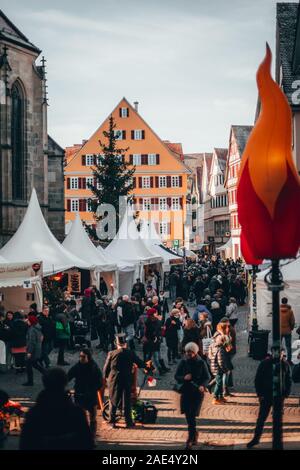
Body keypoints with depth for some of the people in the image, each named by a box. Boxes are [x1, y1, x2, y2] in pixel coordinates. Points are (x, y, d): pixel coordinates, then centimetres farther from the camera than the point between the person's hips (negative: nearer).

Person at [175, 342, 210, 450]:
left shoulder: (201, 363, -3)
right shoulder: (183, 362, 3)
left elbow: (207, 377, -1)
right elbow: (176, 376, 5)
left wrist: (203, 386, -20)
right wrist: (184, 378, -15)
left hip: (197, 392, -3)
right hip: (186, 391, 3)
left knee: (192, 414, -10)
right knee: (188, 415, 7)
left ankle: (191, 439, -4)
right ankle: (194, 434, 29)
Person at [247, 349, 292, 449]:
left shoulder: (285, 365, -2)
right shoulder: (264, 364, -7)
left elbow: (289, 381, 7)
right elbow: (257, 380, -2)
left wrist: (286, 394, -3)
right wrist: (260, 394, -8)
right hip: (266, 396, -1)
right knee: (261, 418, 2)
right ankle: (256, 438, 10)